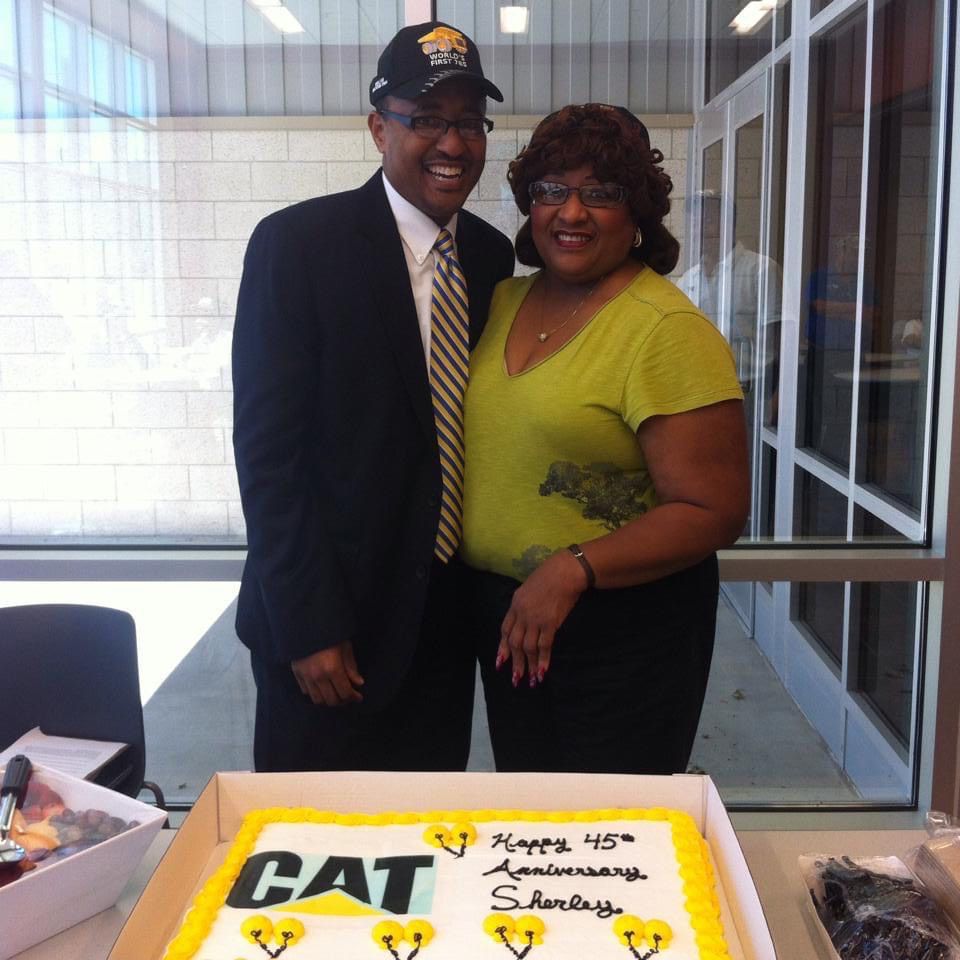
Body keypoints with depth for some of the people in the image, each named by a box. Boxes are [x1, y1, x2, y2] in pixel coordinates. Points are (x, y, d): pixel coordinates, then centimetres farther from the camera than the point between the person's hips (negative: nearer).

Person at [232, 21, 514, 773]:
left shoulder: (492, 256, 5)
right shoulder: (297, 243, -12)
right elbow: (267, 446, -14)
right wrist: (308, 627, -16)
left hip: (449, 616, 5)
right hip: (328, 626, -4)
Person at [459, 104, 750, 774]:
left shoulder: (670, 330, -16)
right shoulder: (503, 301, 5)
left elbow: (714, 511, -18)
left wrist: (573, 568, -26)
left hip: (624, 631, -6)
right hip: (504, 617, 6)